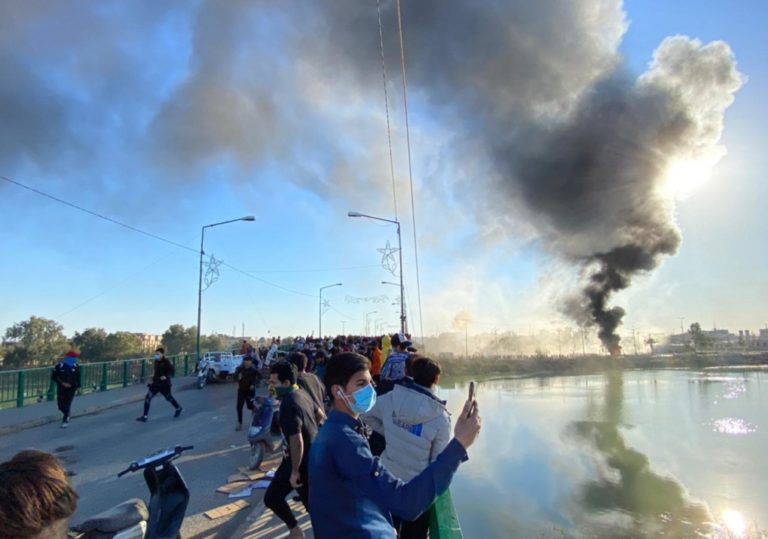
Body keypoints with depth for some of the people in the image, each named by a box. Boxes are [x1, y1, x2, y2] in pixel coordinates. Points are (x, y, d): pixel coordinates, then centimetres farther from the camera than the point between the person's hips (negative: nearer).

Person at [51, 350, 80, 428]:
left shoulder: (76, 366, -1)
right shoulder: (60, 365, -9)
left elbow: (78, 377, 11)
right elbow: (53, 377, -6)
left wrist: (77, 387, 12)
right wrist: (62, 383, -16)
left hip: (71, 388, 0)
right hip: (61, 388, 0)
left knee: (67, 405, -8)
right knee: (61, 405, 4)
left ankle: (65, 421, 5)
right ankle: (66, 415, 34)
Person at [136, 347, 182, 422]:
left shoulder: (166, 362, -16)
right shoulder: (156, 362, 5)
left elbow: (172, 370, -20)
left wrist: (166, 376, -33)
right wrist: (153, 379, 14)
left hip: (164, 384, -6)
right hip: (156, 383, 6)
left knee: (168, 398, 10)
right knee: (148, 397, -2)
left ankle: (178, 408, 33)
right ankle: (145, 416, 8)